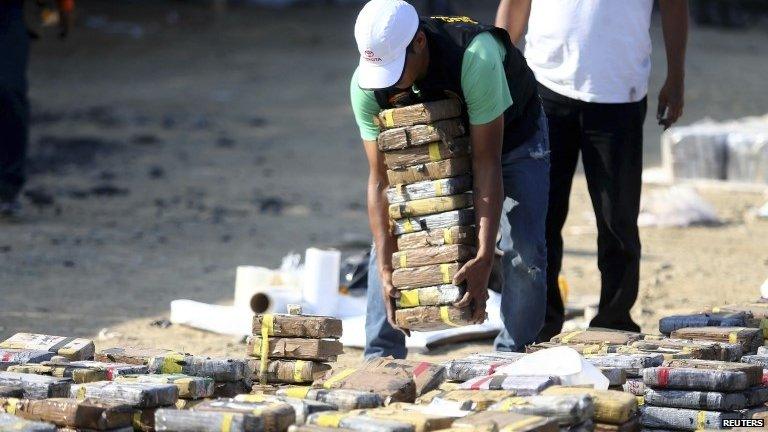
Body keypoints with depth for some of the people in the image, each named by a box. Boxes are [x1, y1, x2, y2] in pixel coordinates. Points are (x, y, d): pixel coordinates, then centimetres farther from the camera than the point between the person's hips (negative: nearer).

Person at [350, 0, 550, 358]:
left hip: (512, 137, -3)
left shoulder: (476, 57, -43)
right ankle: (381, 358, -1)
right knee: (389, 242, -8)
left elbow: (486, 166, -40)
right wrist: (386, 270, -32)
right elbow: (381, 181, -25)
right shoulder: (365, 85, -30)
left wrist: (483, 260, -43)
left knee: (524, 254, -17)